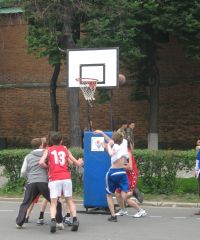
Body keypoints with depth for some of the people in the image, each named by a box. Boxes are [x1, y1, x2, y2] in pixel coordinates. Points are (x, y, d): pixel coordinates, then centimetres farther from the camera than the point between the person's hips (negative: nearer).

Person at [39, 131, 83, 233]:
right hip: (66, 178, 2)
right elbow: (78, 163, 20)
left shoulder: (48, 150, 10)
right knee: (70, 200, 16)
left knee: (53, 203, -1)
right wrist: (80, 161, 42)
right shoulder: (65, 149, 16)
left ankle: (53, 220, -24)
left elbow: (41, 162, -7)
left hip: (54, 179, -2)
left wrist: (48, 167, 12)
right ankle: (75, 220, 2)